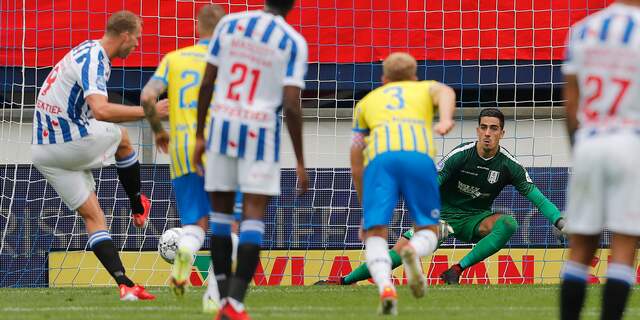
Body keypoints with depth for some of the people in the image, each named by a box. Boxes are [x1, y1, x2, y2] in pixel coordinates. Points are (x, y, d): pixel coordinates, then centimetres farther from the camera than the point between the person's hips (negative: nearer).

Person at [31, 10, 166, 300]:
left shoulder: (86, 51, 13)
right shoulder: (94, 60, -18)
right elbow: (101, 110, -33)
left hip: (43, 151, 8)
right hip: (73, 143, -8)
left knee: (92, 216, 7)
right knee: (122, 138, 22)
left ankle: (124, 284, -2)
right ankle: (138, 208, 36)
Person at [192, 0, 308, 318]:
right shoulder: (293, 42, -6)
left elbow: (207, 83, 3)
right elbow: (291, 105, -11)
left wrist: (199, 136, 13)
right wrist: (299, 162, -4)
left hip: (222, 126, 3)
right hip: (260, 133, -3)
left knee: (221, 211, 14)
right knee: (253, 215, -2)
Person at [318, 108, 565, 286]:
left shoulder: (509, 166, -10)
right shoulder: (461, 155, -15)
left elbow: (536, 197, -11)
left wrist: (561, 222, -25)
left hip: (474, 221, 2)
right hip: (443, 213, -2)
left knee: (508, 224, -30)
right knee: (401, 251, -17)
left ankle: (457, 270, -30)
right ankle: (344, 281, -6)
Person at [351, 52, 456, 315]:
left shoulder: (367, 101, 37)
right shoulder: (427, 88, 34)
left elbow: (356, 163, 35)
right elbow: (445, 92, 6)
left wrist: (365, 205, 44)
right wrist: (445, 120, -15)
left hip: (379, 155, 0)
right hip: (418, 153, 0)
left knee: (375, 235, 0)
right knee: (427, 231, 12)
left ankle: (385, 287, -30)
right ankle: (413, 251, -25)